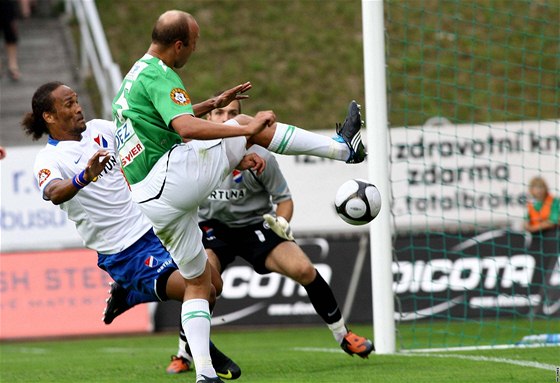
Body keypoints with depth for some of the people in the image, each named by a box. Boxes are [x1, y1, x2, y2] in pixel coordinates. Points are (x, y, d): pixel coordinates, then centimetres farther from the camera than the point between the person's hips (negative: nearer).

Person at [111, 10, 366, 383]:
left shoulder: (134, 76, 21)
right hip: (174, 177, -9)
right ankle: (342, 147, 8)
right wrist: (247, 129, -26)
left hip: (149, 204, 9)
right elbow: (186, 127, -28)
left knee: (198, 280, 16)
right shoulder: (160, 77, -11)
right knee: (248, 124, 3)